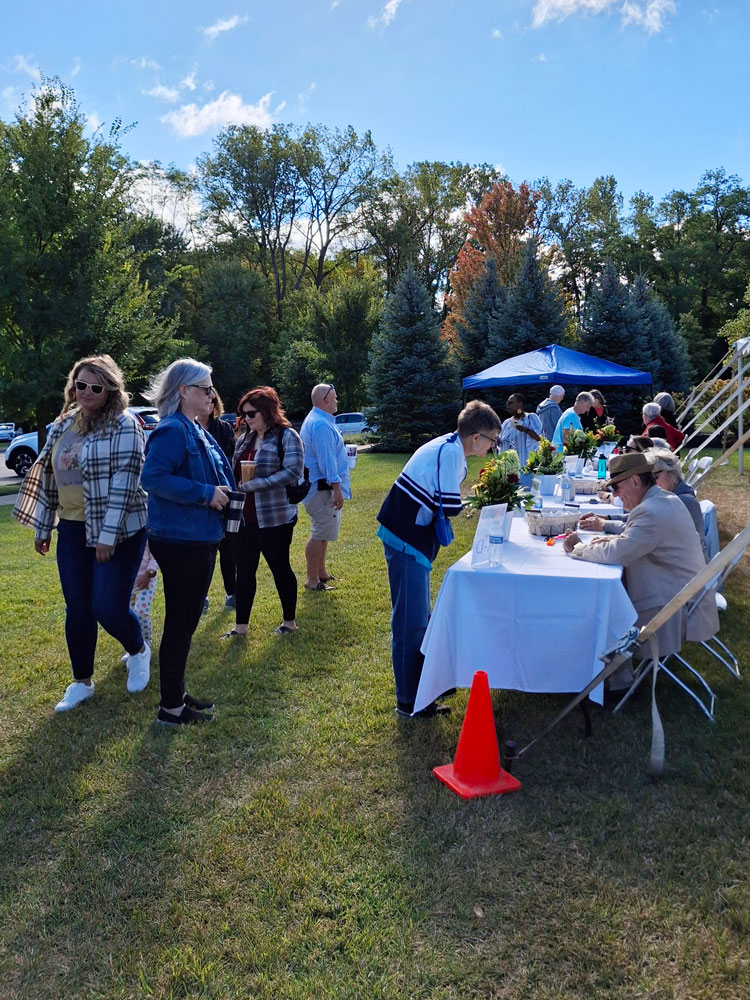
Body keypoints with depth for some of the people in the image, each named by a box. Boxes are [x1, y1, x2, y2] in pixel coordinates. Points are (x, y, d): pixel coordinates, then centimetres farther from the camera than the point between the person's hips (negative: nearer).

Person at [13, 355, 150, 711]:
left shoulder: (123, 425, -12)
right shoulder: (63, 425, 10)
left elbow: (124, 483, -18)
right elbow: (48, 477, 15)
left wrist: (108, 534, -21)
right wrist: (42, 527, 16)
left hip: (118, 532, -6)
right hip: (72, 530, 6)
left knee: (108, 608, -6)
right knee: (77, 610, 10)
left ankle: (139, 651, 26)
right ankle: (81, 682, 26)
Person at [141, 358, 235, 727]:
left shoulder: (197, 432, 13)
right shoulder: (172, 430, -16)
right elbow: (153, 478, -27)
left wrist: (224, 495, 4)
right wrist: (206, 494, -24)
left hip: (199, 538, 10)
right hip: (179, 540, -10)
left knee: (187, 621, 17)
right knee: (179, 623, 0)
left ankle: (177, 694, 31)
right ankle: (170, 707, 13)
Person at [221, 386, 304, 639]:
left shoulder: (286, 436, -8)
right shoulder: (244, 439, 12)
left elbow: (293, 472, -20)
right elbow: (234, 473, 16)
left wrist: (253, 484, -22)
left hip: (274, 518, -6)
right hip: (244, 518, 6)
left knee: (280, 568, 7)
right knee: (244, 571, 10)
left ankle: (289, 621, 24)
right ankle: (241, 625, 21)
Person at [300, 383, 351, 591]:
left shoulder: (314, 420, 17)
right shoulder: (321, 425, -19)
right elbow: (327, 459, -23)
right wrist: (336, 488, -23)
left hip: (319, 487, 11)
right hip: (322, 488, -11)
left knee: (323, 532, 19)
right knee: (320, 534, -7)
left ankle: (321, 573, 29)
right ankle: (312, 581, -1)